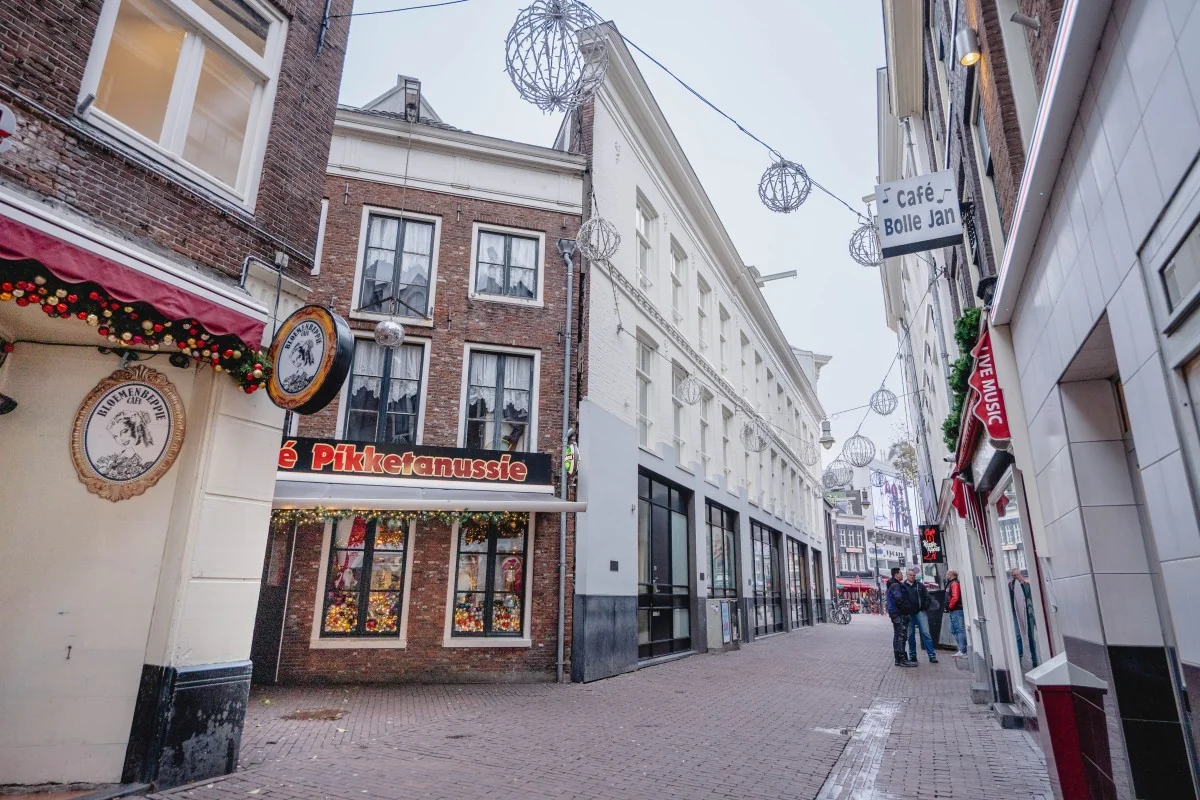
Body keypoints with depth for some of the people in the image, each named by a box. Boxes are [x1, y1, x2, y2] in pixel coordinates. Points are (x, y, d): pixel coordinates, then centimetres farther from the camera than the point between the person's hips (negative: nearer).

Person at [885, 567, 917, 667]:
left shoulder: (892, 585, 19)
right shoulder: (896, 585, -14)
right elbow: (899, 599, -23)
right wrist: (907, 609, -15)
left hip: (895, 614, 11)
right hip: (899, 614, -11)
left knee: (897, 636, 13)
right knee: (901, 636, -9)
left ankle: (898, 659, 19)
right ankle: (902, 659, -10)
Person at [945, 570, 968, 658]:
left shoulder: (954, 584, -11)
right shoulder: (950, 584, 20)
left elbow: (955, 597, -21)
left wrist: (950, 606, -14)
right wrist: (949, 608, 15)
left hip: (956, 610, -11)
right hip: (953, 611, 11)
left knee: (960, 630, -10)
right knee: (954, 630, 12)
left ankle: (962, 651, -12)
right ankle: (963, 649, 14)